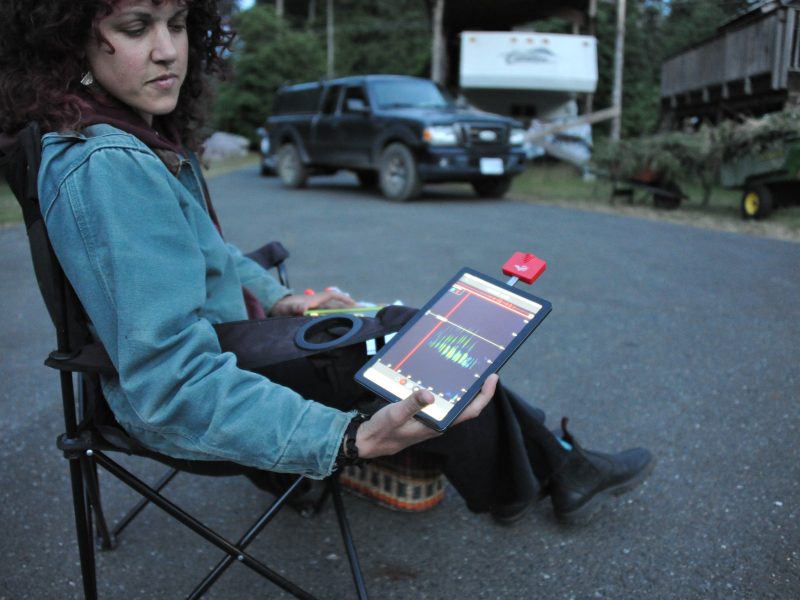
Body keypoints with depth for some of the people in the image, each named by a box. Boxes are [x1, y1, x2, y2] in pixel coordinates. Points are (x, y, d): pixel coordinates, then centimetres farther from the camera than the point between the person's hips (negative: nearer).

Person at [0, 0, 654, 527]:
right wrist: (351, 438, -44)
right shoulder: (106, 168, -31)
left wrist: (276, 296, 3)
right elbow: (174, 390, -36)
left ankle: (557, 463, 24)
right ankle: (552, 476, 26)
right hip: (182, 412, -9)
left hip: (227, 336, 9)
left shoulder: (144, 135, 2)